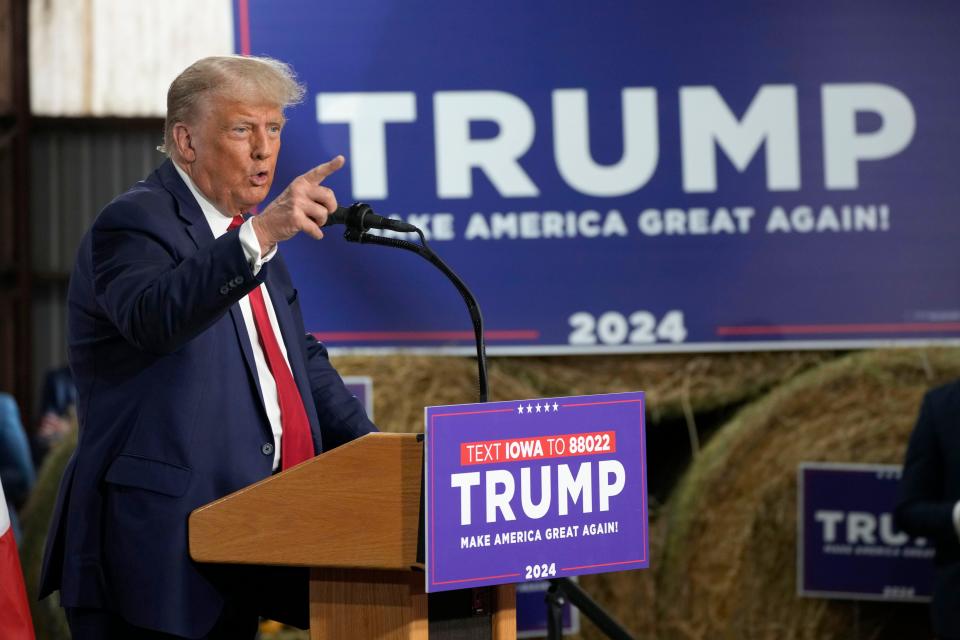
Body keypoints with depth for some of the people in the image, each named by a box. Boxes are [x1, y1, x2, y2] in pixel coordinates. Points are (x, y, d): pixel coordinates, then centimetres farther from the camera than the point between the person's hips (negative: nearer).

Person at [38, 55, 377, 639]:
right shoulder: (134, 222, -9)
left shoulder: (244, 231, 17)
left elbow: (302, 357, 25)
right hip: (159, 547, -8)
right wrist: (260, 236, -44)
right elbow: (154, 317, -31)